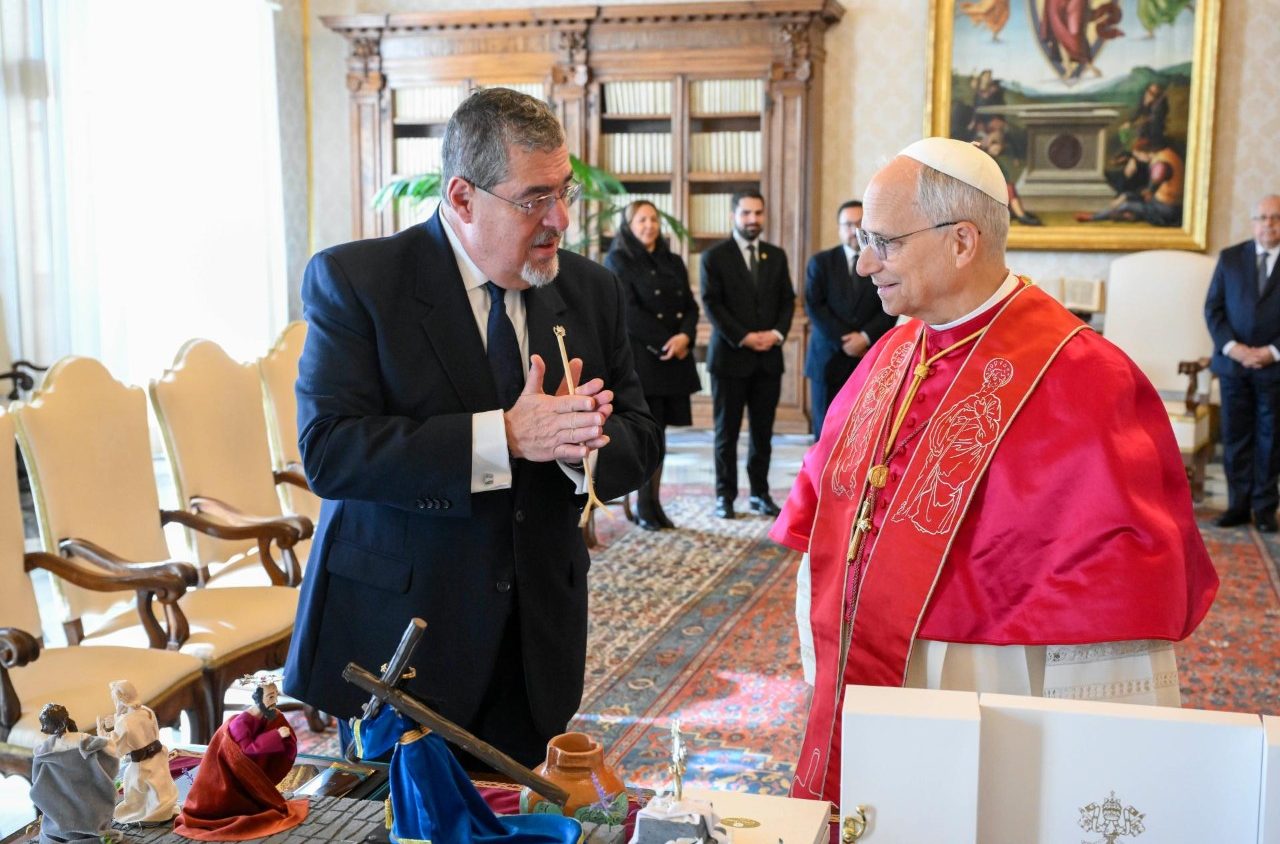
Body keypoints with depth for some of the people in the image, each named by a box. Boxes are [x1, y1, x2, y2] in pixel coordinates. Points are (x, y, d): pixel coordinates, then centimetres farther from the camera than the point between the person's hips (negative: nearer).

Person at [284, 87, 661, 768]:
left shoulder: (591, 290, 5)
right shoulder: (354, 280, -9)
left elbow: (640, 443, 6)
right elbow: (328, 451, -19)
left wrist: (577, 443, -18)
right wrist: (504, 437, -25)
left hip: (536, 642, 4)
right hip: (397, 635, -4)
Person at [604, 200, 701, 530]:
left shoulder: (673, 262, 17)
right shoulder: (617, 261, 0)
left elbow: (690, 306, 11)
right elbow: (628, 312, -9)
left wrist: (685, 336, -10)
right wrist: (665, 342, -14)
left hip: (674, 360, 5)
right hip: (638, 357, -5)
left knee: (658, 431, 5)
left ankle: (654, 503, 10)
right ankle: (644, 507, 3)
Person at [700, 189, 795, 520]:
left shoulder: (776, 256, 13)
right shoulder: (715, 256, 0)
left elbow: (787, 300, 11)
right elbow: (712, 304, -7)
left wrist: (777, 333, -7)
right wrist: (743, 338, -15)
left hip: (769, 357, 4)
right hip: (730, 356, -3)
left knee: (763, 431, 6)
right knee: (727, 431, 2)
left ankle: (760, 492, 14)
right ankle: (725, 495, 9)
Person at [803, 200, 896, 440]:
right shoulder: (821, 262, 7)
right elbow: (814, 307, -2)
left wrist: (865, 337, -14)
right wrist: (844, 342, -10)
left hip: (870, 359, 0)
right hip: (829, 358, 0)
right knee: (826, 430, 3)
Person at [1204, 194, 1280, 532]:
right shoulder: (1230, 257, 5)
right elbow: (1213, 308, 2)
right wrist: (1232, 347, -11)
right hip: (1233, 364, 2)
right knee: (1235, 438, 5)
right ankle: (1239, 504, 12)